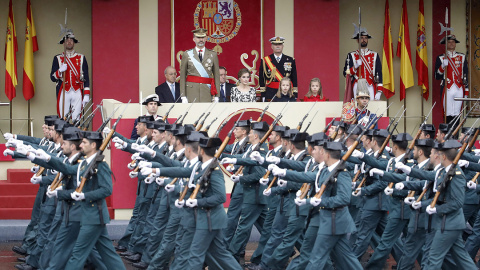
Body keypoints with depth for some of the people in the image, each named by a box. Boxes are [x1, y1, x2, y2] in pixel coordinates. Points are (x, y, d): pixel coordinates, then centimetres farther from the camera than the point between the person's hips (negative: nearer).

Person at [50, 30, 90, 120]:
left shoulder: (81, 58, 11)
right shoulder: (58, 58, 9)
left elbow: (86, 78, 8)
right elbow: (52, 77, 6)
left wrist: (86, 95, -1)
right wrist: (60, 71, -15)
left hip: (77, 93, 1)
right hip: (63, 92, -1)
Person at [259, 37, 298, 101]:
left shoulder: (290, 60, 8)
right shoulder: (265, 61, 5)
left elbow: (294, 78, 9)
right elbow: (261, 78, 7)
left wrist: (295, 95, 3)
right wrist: (263, 96, 2)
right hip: (270, 93, -1)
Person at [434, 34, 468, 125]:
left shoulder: (462, 57, 12)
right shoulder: (441, 58, 5)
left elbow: (465, 75, 13)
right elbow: (437, 76, 1)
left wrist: (466, 91, 8)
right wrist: (443, 66, -16)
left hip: (459, 90, 2)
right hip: (447, 90, -2)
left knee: (457, 115, 2)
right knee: (448, 115, -5)